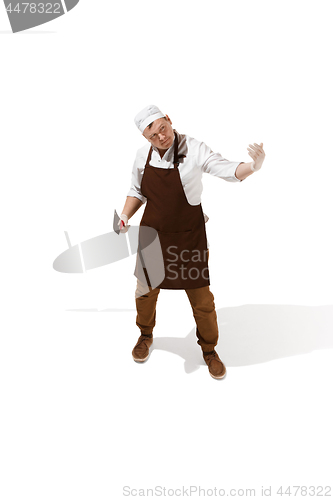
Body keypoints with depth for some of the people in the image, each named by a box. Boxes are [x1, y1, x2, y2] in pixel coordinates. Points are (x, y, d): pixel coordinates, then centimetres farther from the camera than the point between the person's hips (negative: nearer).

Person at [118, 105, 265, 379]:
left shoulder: (194, 149, -15)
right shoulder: (142, 155, -2)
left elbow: (229, 171, -23)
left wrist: (253, 165, -44)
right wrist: (125, 216, -4)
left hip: (188, 236, -3)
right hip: (152, 233, 4)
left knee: (201, 297, 5)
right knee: (146, 289, 18)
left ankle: (209, 349, 30)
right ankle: (146, 335, 47)